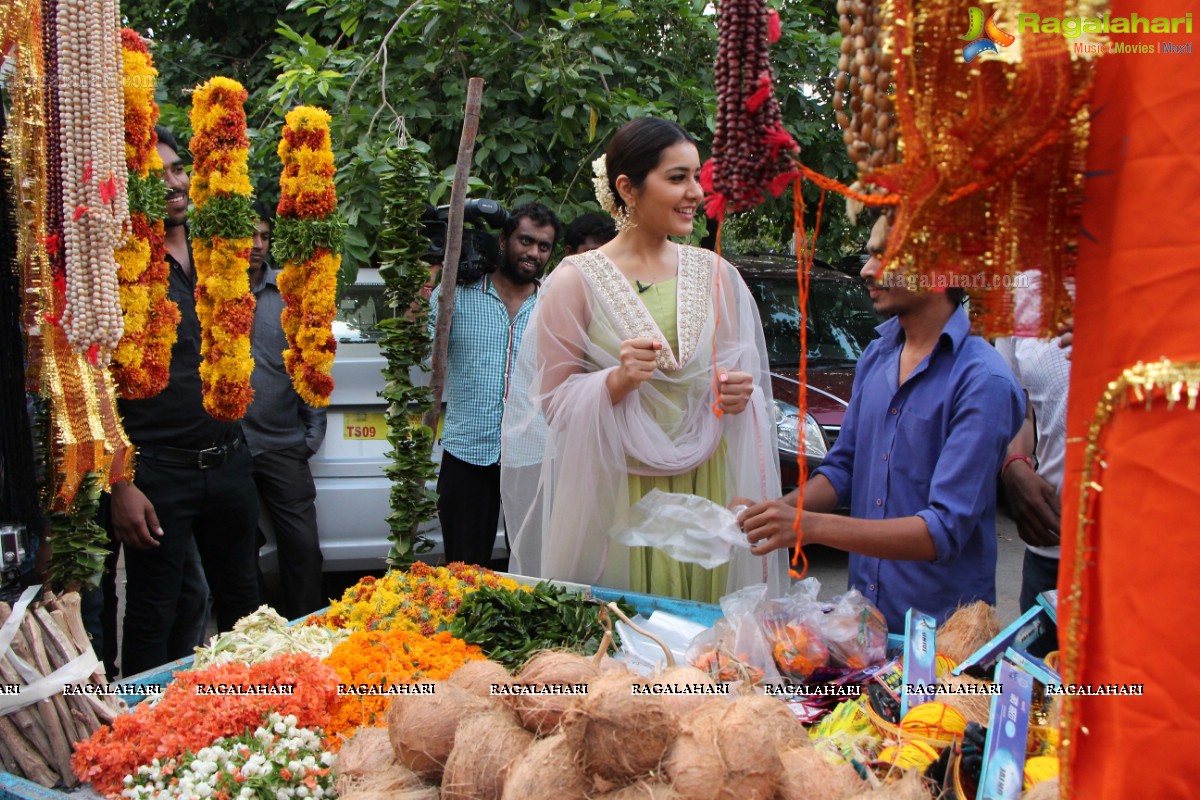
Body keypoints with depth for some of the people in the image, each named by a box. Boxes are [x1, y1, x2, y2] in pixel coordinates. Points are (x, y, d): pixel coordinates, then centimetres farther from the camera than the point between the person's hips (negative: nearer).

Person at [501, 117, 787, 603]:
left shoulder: (715, 273, 7)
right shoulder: (576, 280, -4)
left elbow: (744, 372, 17)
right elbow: (552, 400, -4)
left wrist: (740, 394, -5)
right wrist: (617, 382, -21)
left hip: (706, 485, 3)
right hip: (615, 494, -3)